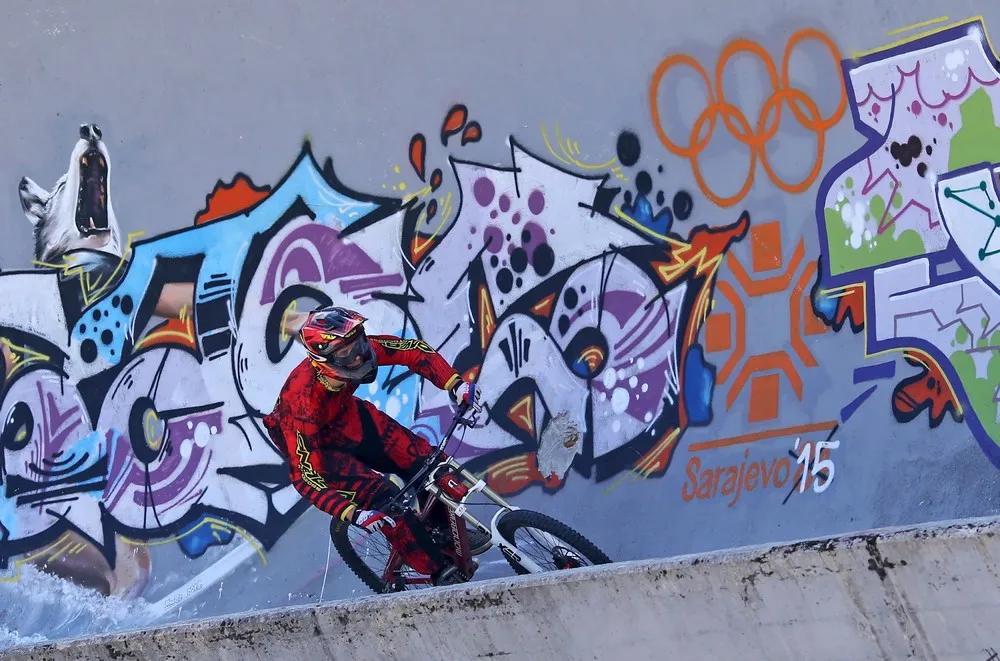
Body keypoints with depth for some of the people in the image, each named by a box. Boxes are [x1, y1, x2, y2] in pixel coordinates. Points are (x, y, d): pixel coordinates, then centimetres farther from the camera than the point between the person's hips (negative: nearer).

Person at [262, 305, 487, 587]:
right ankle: (439, 570, -5)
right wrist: (354, 515, -46)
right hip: (315, 444, -6)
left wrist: (456, 384, -31)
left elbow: (415, 351, -17)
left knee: (425, 460, -6)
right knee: (383, 497, -20)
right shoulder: (304, 400, -41)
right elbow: (304, 477, -39)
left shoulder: (357, 349, -29)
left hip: (346, 418, 6)